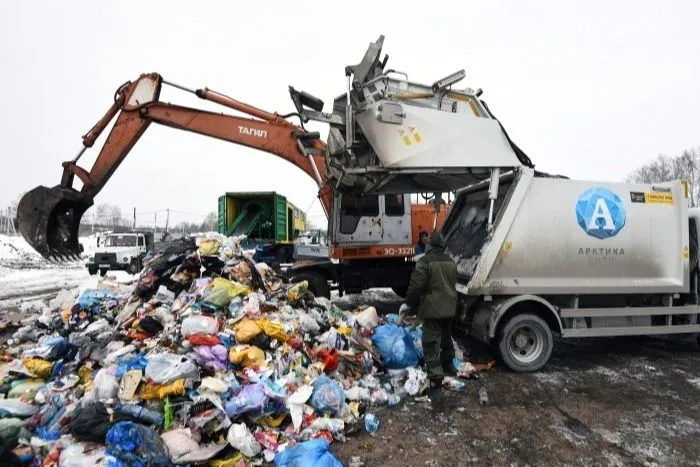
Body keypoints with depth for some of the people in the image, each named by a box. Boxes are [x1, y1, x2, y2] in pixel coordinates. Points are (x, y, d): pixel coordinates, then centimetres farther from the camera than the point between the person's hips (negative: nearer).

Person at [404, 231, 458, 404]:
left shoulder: (424, 262, -15)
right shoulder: (451, 262, 8)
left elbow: (415, 286, -17)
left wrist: (411, 305, -2)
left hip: (432, 309, -7)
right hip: (449, 308, 7)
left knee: (432, 346, -5)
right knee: (446, 337, 28)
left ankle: (436, 386, -7)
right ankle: (448, 365, 49)